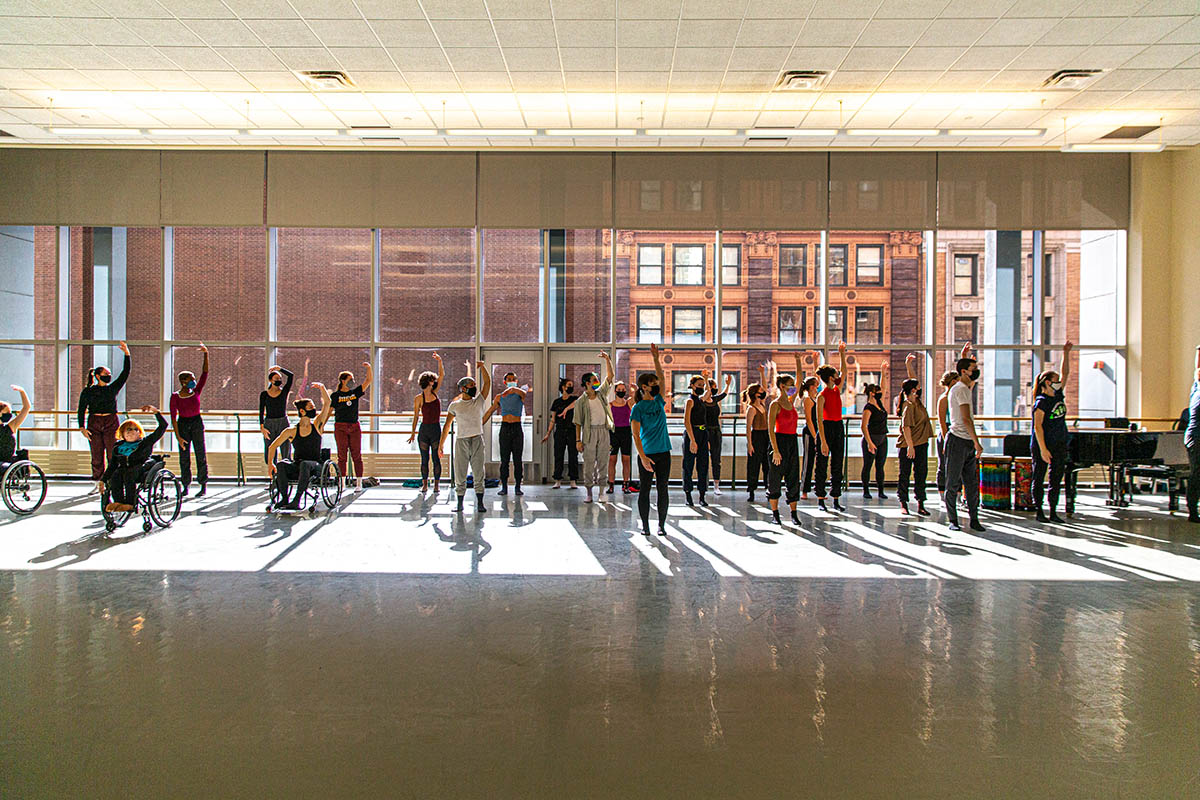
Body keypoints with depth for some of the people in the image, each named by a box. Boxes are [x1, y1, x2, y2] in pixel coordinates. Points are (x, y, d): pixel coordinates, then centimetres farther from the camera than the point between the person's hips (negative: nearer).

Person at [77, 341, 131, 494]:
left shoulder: (112, 388, 9)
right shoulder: (88, 391, 6)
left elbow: (125, 373, 2)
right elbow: (81, 410, 5)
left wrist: (127, 354, -5)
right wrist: (82, 427, -7)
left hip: (111, 423, 0)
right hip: (94, 424, 0)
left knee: (112, 455, -5)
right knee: (97, 456, 2)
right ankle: (99, 483, 12)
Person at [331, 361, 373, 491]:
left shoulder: (355, 392, 9)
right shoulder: (335, 396, 1)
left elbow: (369, 380, 5)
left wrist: (369, 367, -9)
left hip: (355, 427, 2)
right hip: (340, 427, -2)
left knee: (357, 455, 1)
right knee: (342, 456, -1)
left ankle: (359, 483, 3)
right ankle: (341, 484, 4)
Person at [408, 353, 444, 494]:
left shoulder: (435, 392, 6)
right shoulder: (418, 398, 0)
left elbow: (442, 375, 3)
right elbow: (416, 416, 4)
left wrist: (439, 361, -7)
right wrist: (413, 433, 2)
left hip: (436, 429, 1)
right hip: (424, 429, -1)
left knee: (436, 459, 2)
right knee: (425, 459, 4)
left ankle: (436, 484, 7)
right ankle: (425, 484, 13)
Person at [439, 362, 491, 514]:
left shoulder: (479, 401, 11)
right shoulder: (455, 405, 8)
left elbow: (487, 382, 4)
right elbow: (447, 425, 9)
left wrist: (481, 366, -4)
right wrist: (441, 444, 5)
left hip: (477, 440, 1)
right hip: (461, 441, 0)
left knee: (479, 474, -2)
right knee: (460, 475, 2)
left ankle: (479, 504, -1)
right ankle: (460, 504, 10)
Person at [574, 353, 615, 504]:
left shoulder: (601, 393, 10)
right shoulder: (581, 401, -2)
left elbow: (610, 376, 10)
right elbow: (578, 422, -2)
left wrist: (607, 359, 0)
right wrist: (578, 440, -6)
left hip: (603, 430, 3)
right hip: (589, 432, -3)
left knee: (602, 461, 4)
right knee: (589, 462, -1)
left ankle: (601, 491, 9)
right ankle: (589, 493, 5)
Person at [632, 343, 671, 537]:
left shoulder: (659, 402, 8)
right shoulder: (638, 408, -7)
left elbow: (661, 378, 4)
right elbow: (636, 434, -13)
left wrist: (656, 358, -6)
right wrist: (642, 456, -21)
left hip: (663, 453, 5)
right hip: (646, 454, -5)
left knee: (662, 488, 6)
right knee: (645, 489, 3)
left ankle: (661, 525, 14)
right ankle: (645, 525, 12)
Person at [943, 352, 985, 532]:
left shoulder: (964, 388, 16)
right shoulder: (960, 389, -12)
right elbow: (966, 419, -18)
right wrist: (976, 442, -19)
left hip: (968, 442, 9)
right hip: (958, 440, -9)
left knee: (972, 483, 7)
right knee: (953, 483, -2)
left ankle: (974, 519, 10)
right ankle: (953, 520, 3)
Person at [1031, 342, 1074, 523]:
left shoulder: (1058, 395, 8)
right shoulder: (1041, 402, -14)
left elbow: (1065, 373, 16)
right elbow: (1037, 427, -17)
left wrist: (1066, 353, 8)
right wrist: (1043, 449, -21)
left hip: (1060, 445, 7)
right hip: (1042, 445, -7)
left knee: (1056, 479, 7)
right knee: (1039, 478, 2)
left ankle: (1053, 512, 11)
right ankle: (1039, 511, 9)